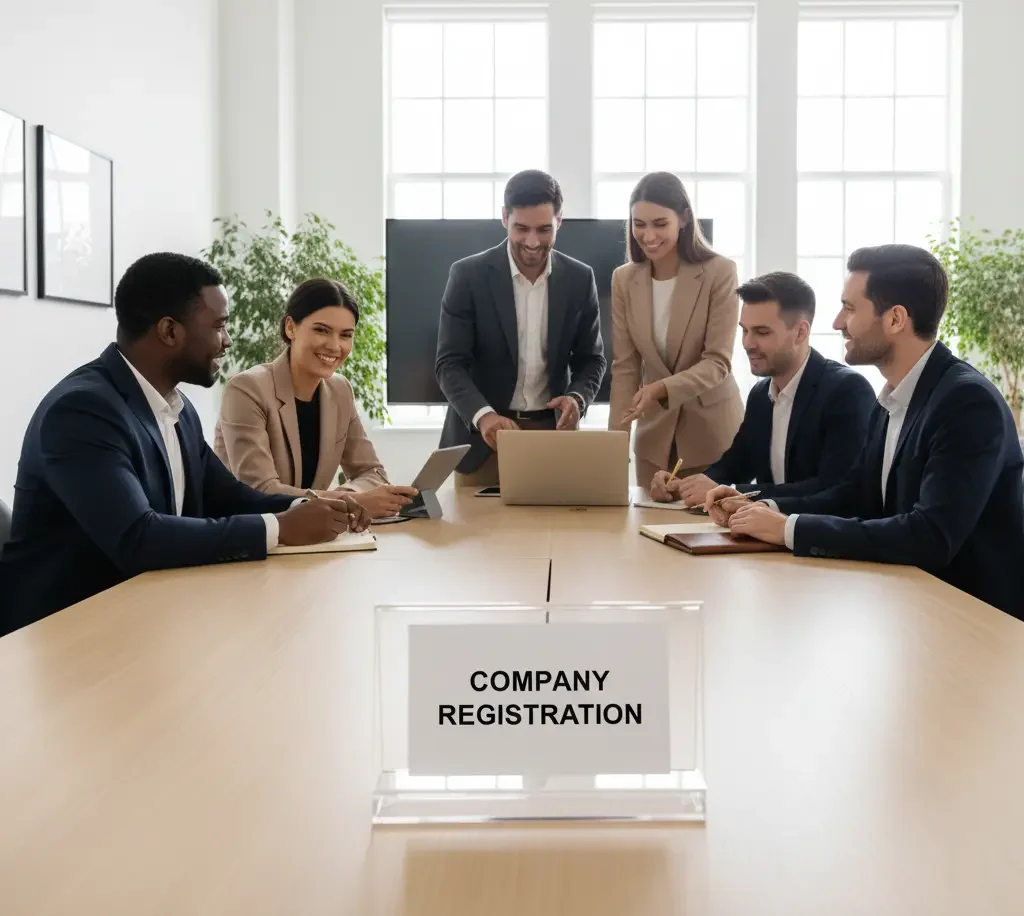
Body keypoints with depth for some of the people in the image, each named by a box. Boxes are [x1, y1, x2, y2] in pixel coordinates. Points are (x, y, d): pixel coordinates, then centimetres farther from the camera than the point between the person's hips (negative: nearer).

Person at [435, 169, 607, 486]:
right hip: (482, 435, -2)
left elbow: (591, 358, 8)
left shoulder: (579, 279, 1)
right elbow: (450, 363, -10)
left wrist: (577, 397, -14)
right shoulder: (468, 275, -7)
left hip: (554, 433, 2)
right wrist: (483, 415, -28)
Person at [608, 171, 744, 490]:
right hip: (655, 433, 3)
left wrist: (662, 388, -29)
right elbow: (625, 367, 0)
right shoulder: (624, 279, 1)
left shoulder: (720, 272, -12)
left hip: (713, 433, -3)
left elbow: (718, 362, -14)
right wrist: (615, 438, -10)